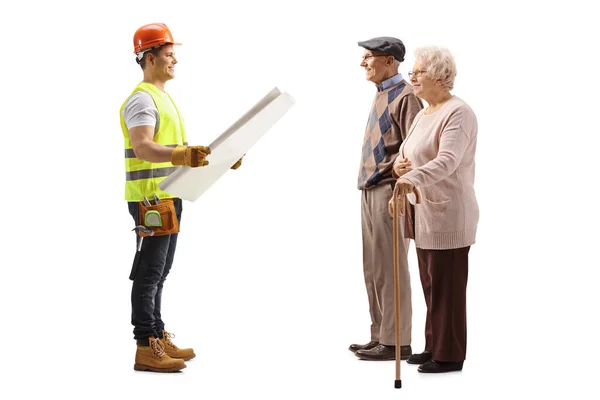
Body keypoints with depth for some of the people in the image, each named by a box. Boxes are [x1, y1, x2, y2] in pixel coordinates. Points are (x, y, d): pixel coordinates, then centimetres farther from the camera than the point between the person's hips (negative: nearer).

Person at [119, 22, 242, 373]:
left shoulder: (163, 98, 20)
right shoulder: (142, 99, -12)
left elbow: (175, 148, 25)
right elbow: (143, 148, -28)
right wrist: (183, 154, -43)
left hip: (168, 196, 10)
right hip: (150, 198, -10)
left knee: (158, 274, 14)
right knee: (148, 274, -8)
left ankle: (159, 339, 20)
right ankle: (146, 349, -6)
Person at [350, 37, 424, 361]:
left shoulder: (404, 96, -11)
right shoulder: (380, 95, 16)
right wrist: (368, 188, 16)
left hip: (389, 192, -9)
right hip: (370, 192, 9)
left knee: (389, 268, -5)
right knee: (373, 269, 12)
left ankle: (396, 342, 1)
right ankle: (380, 337, 19)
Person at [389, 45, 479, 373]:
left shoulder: (457, 113, -15)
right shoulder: (424, 114, 16)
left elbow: (447, 161, -28)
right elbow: (405, 150, 21)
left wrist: (413, 178, -44)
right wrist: (399, 165, -3)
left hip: (447, 214, -9)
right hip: (425, 211, 9)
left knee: (446, 285, -3)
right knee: (430, 283, 14)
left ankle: (449, 355, 4)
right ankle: (434, 347, 23)